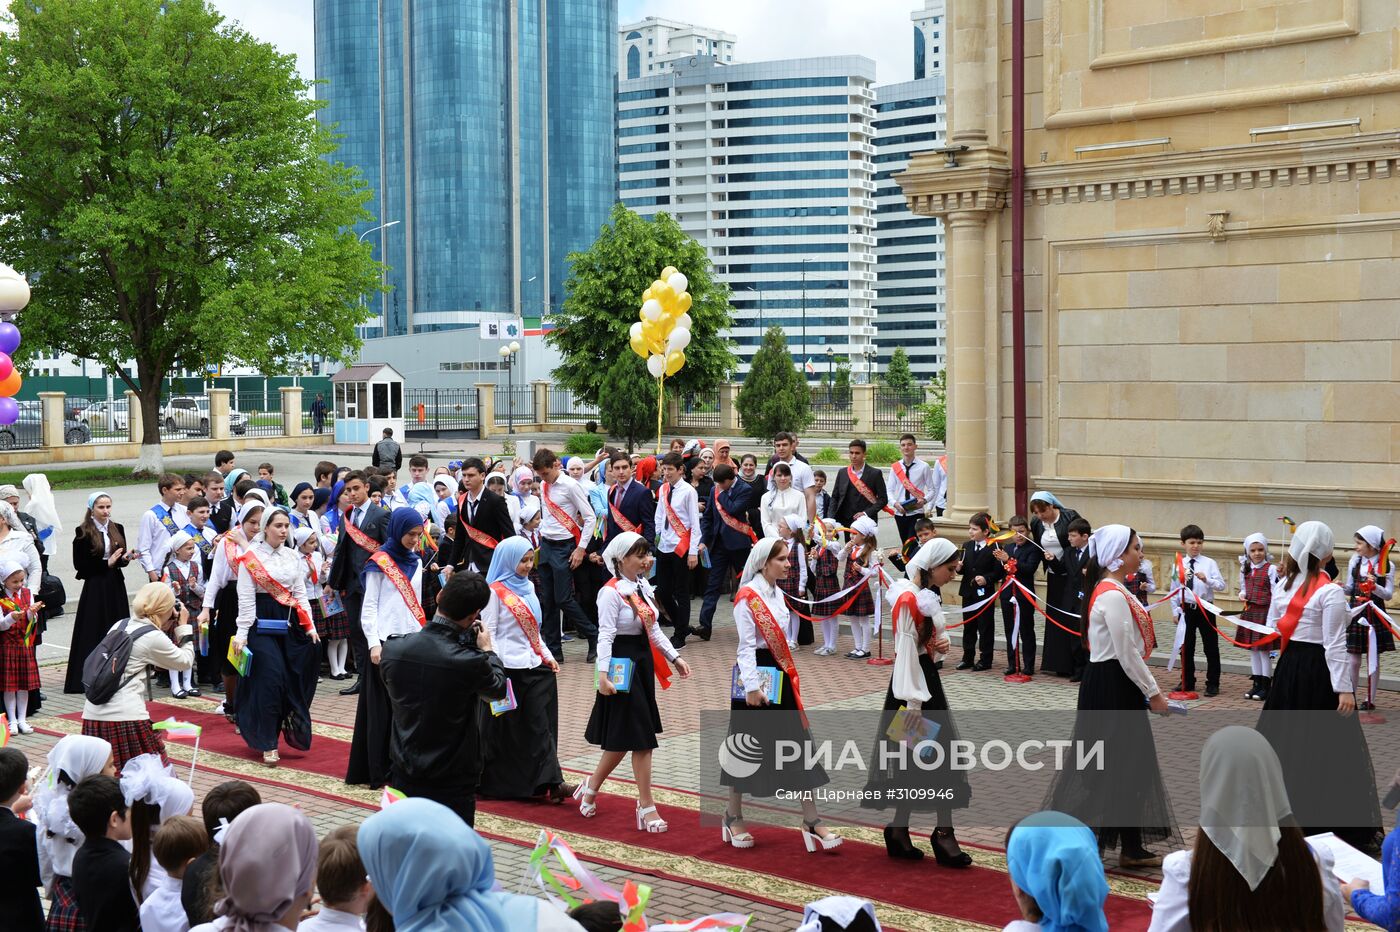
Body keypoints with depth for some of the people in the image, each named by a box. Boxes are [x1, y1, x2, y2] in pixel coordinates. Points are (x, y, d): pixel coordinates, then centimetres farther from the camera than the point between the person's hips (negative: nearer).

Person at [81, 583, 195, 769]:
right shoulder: (154, 638, -5)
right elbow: (185, 661, 8)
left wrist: (168, 628, 25)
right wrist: (184, 627, 17)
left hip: (92, 714, 7)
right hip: (125, 716, -7)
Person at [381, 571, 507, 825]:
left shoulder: (392, 650, -9)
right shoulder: (471, 662, -24)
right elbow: (498, 689, -3)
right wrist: (488, 649, 15)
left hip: (403, 778, 5)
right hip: (451, 785, -5)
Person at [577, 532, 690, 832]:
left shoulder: (643, 586, 8)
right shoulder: (612, 592, -16)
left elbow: (654, 629, 15)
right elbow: (605, 635, -19)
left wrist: (675, 657, 11)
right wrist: (603, 674, -25)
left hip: (643, 661, 8)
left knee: (625, 737, 13)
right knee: (639, 737, -4)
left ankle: (591, 787, 30)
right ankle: (647, 806, 3)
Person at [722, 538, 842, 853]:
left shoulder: (778, 594, 10)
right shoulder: (747, 598, -14)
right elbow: (746, 646, -18)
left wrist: (789, 676, 18)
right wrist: (752, 687, -22)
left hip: (781, 677, 8)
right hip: (756, 677, -8)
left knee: (798, 744, 4)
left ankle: (811, 821, 6)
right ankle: (733, 817, 20)